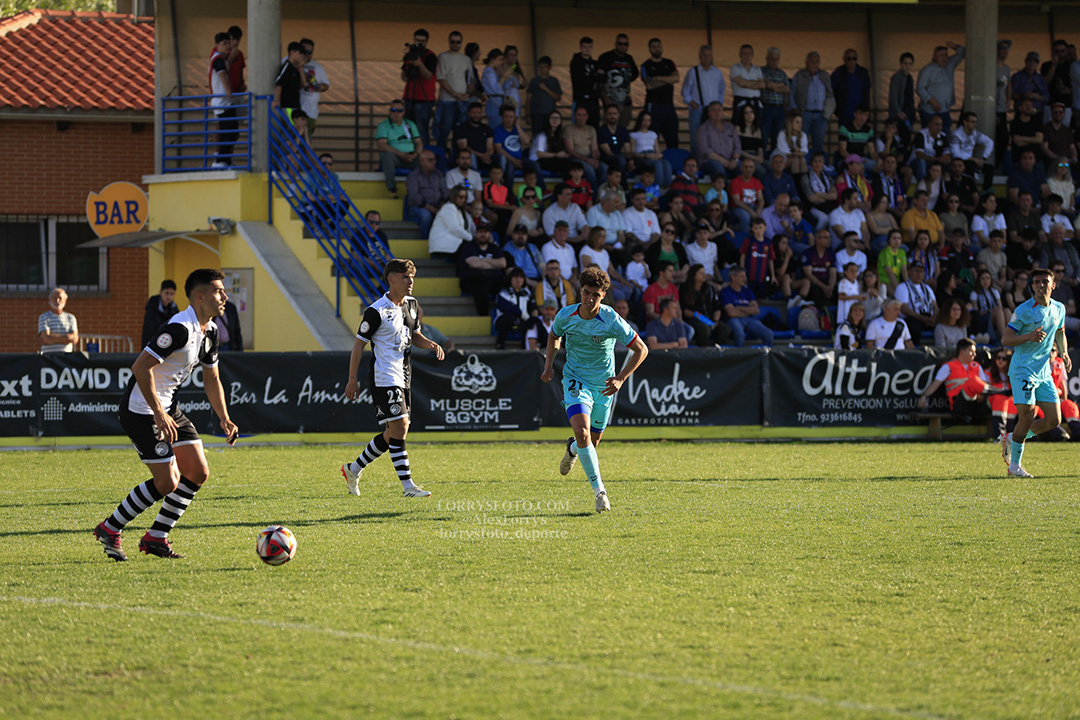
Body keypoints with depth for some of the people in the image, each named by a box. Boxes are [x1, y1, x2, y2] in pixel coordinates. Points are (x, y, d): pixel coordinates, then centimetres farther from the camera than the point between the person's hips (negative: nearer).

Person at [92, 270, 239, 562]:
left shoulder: (209, 331, 7)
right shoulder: (180, 329, -24)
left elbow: (211, 378, 18)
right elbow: (140, 368, -28)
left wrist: (224, 418, 6)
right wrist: (159, 415, -26)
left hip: (169, 408, 10)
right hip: (142, 409, -10)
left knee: (198, 472, 3)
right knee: (167, 482, -11)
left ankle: (156, 537, 13)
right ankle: (109, 529, 6)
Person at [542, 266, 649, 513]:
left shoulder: (612, 321, -20)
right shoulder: (566, 316, -12)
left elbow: (641, 349, -11)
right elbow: (554, 336, 13)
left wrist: (620, 379, -20)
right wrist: (549, 363, -1)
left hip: (603, 384, 0)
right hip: (575, 379, 0)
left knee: (592, 441, 12)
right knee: (582, 432, -24)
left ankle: (573, 449, 52)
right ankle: (599, 490, -16)